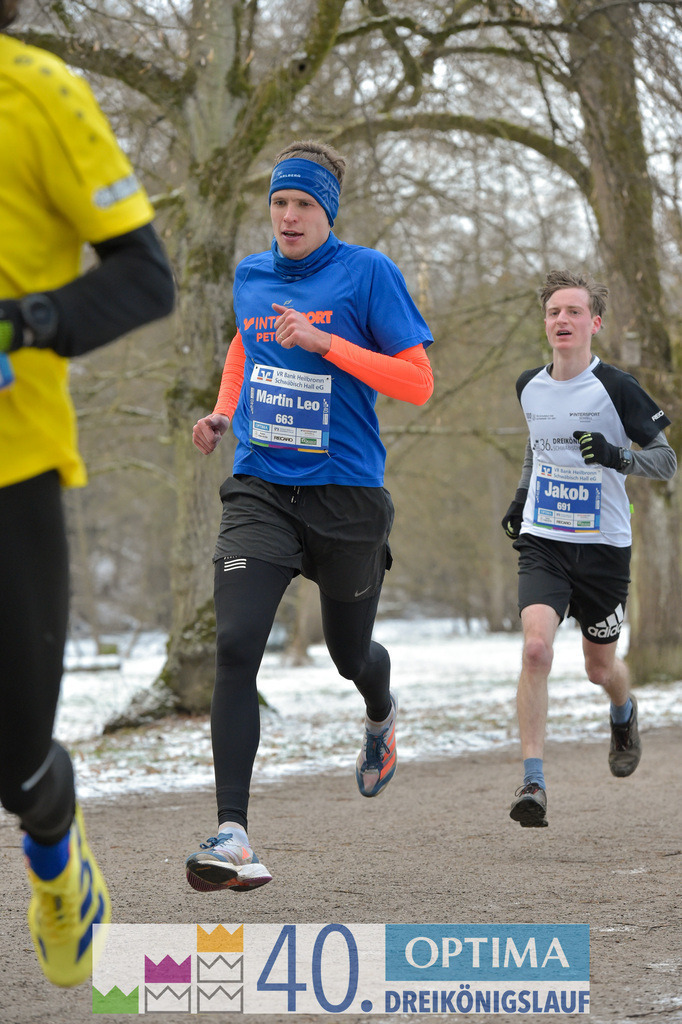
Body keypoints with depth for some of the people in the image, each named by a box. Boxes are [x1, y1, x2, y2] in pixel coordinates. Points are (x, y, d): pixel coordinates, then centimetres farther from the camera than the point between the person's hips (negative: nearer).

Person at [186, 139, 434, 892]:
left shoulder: (366, 273, -6)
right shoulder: (250, 277, 8)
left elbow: (418, 383, -10)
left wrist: (326, 342, -18)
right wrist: (223, 412, 13)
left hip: (345, 493, -2)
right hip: (259, 491, 2)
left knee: (349, 654, 14)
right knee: (235, 647, -18)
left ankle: (380, 714, 55)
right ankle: (232, 836, -20)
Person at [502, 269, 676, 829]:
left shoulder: (616, 388, -11)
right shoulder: (529, 387, 3)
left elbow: (667, 461, -8)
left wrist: (617, 457, -25)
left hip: (603, 545, -2)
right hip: (542, 541, 2)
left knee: (600, 666, 11)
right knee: (536, 646, -21)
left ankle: (624, 715, 50)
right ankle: (533, 783, -19)